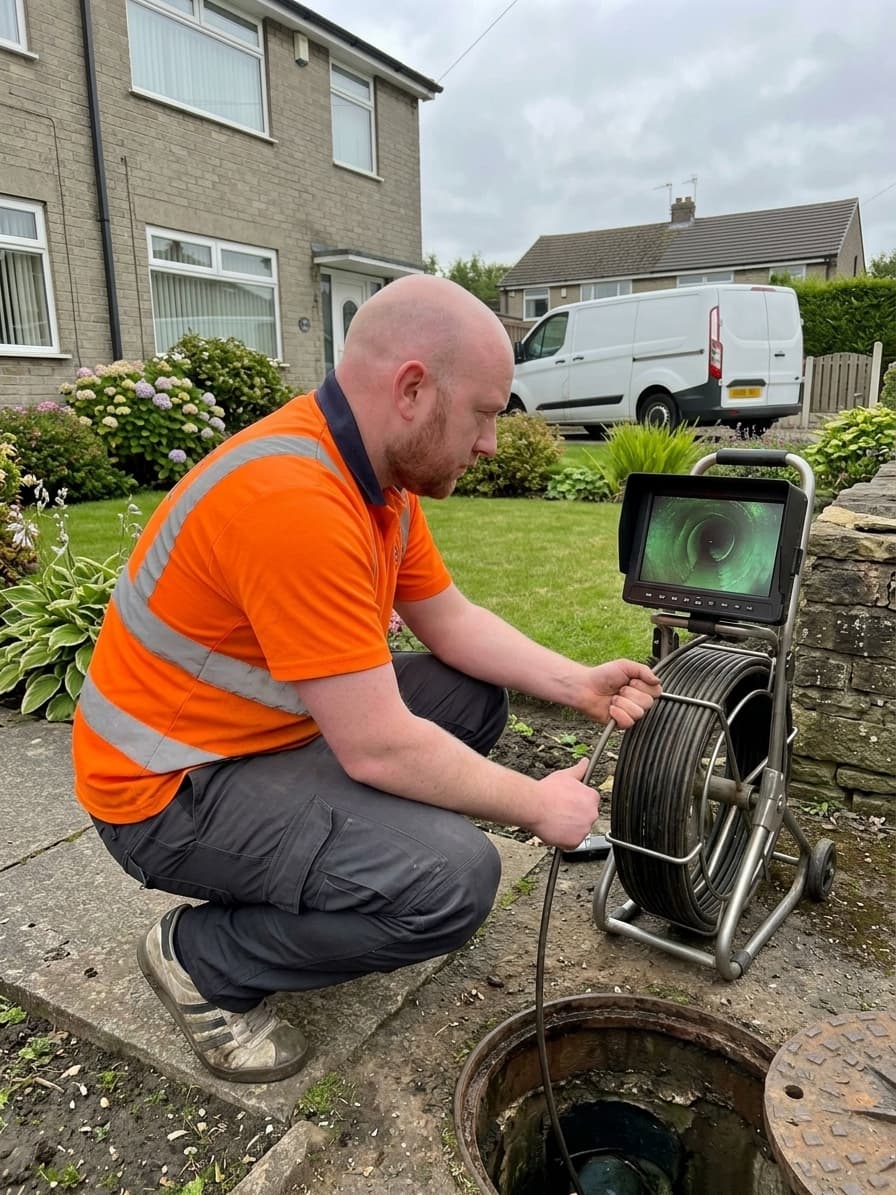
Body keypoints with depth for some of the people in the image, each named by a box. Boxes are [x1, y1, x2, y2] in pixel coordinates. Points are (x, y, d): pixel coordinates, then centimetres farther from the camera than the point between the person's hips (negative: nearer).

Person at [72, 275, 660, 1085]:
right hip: (173, 788, -9)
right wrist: (536, 805, -15)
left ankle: (305, 884, 15)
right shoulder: (294, 501, -32)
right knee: (455, 878, -23)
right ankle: (202, 958, 1)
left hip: (267, 731, 10)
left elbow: (452, 623, 9)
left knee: (475, 697, 9)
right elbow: (378, 748, -29)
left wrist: (579, 686, 0)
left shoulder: (378, 472, 0)